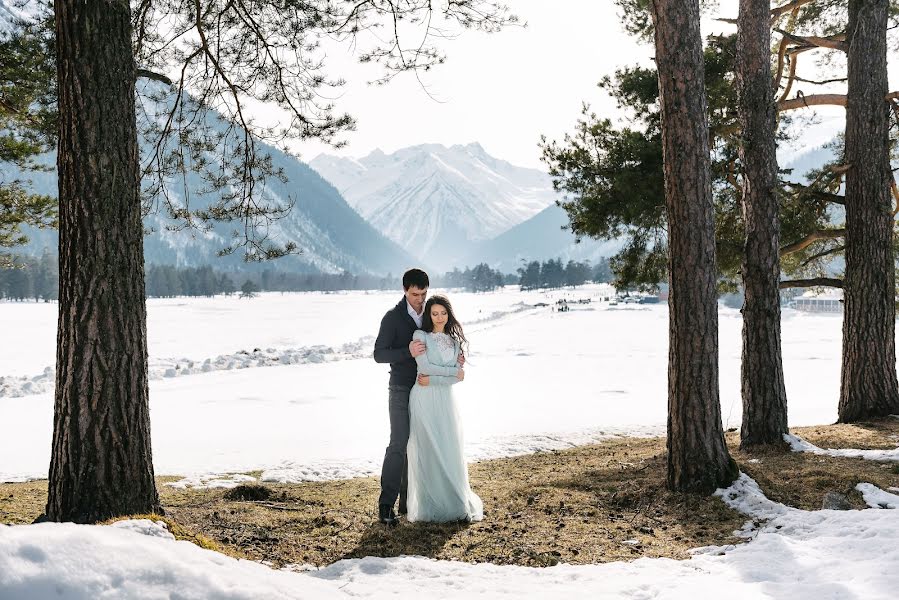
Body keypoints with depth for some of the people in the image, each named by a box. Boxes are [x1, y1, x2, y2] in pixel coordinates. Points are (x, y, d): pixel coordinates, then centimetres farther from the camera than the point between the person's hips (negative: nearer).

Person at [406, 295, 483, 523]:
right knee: (428, 452, -2)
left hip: (445, 400, 4)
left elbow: (458, 377, 3)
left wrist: (432, 380, -10)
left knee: (450, 452, 3)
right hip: (424, 400, -4)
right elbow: (424, 367, -12)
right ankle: (431, 508, 6)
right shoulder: (420, 335, -1)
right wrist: (453, 371, -5)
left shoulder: (454, 340, 13)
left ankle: (455, 505, 13)